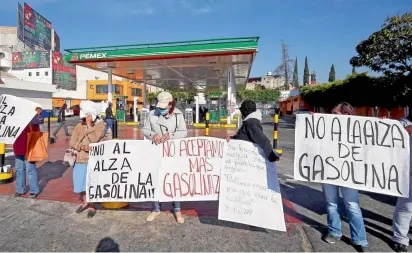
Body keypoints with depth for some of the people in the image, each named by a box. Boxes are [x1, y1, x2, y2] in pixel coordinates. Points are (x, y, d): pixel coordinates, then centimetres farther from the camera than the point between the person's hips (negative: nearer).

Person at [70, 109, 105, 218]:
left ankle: (92, 206, 20)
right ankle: (85, 202, 37)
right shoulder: (79, 126, 4)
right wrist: (83, 147, -17)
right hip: (79, 159, 4)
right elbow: (72, 142, -2)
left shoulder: (100, 126, -4)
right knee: (80, 183, 15)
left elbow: (94, 140, -12)